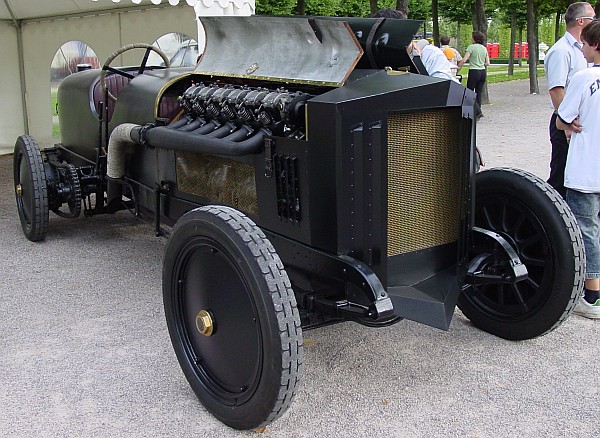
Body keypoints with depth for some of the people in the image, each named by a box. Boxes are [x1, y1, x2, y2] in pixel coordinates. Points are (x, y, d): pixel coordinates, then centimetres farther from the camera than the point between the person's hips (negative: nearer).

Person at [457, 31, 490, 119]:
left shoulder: (471, 47, -9)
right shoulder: (484, 48, 11)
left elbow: (463, 60, -16)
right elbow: (488, 63, 11)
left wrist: (457, 67, -4)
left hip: (474, 72, -7)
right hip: (483, 72, 7)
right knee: (478, 93, 12)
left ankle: (478, 111, -12)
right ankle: (477, 114, 13)